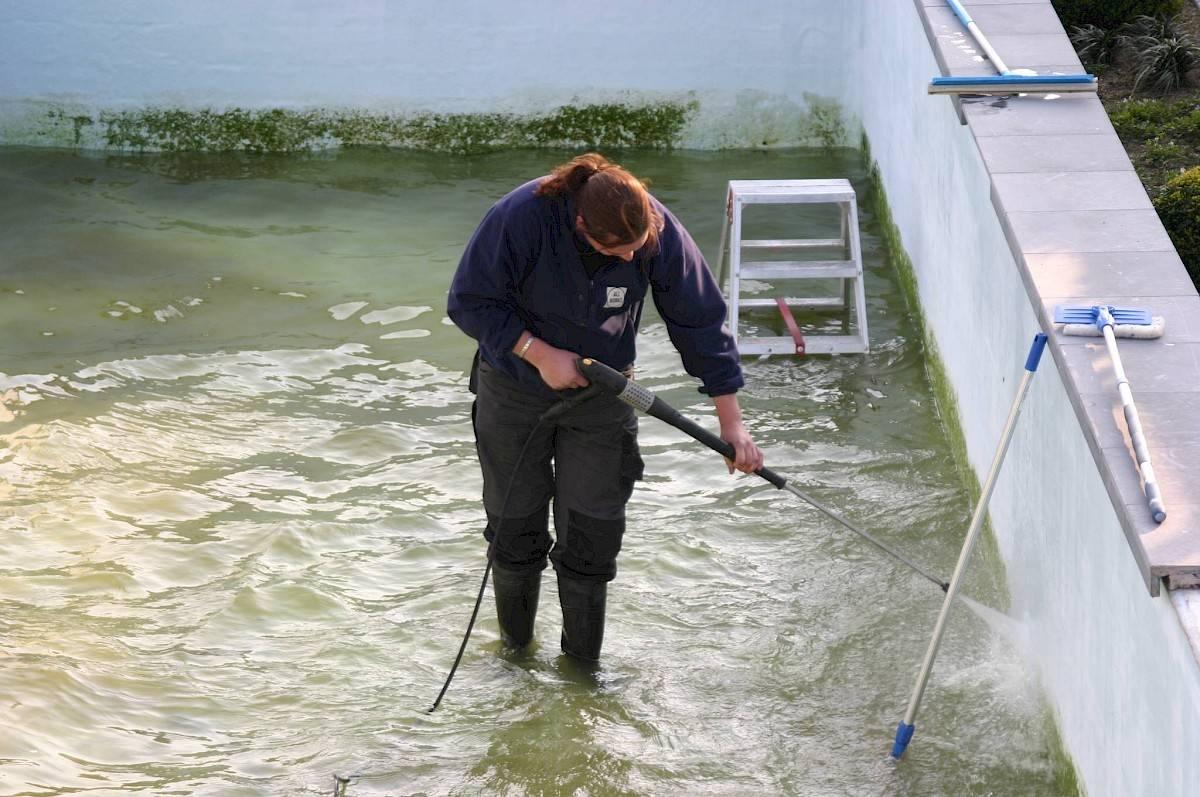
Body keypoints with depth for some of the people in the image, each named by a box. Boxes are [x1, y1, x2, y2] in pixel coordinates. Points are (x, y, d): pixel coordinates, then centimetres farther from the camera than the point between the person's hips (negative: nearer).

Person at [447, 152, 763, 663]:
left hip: (602, 393, 1)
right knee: (515, 524, 9)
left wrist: (731, 421, -13)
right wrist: (540, 353, -25)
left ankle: (583, 659, 18)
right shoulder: (520, 218, -30)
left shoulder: (659, 230, -23)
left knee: (593, 528, 0)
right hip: (514, 387, -1)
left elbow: (701, 322, -13)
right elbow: (469, 302, -17)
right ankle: (514, 645, 33)